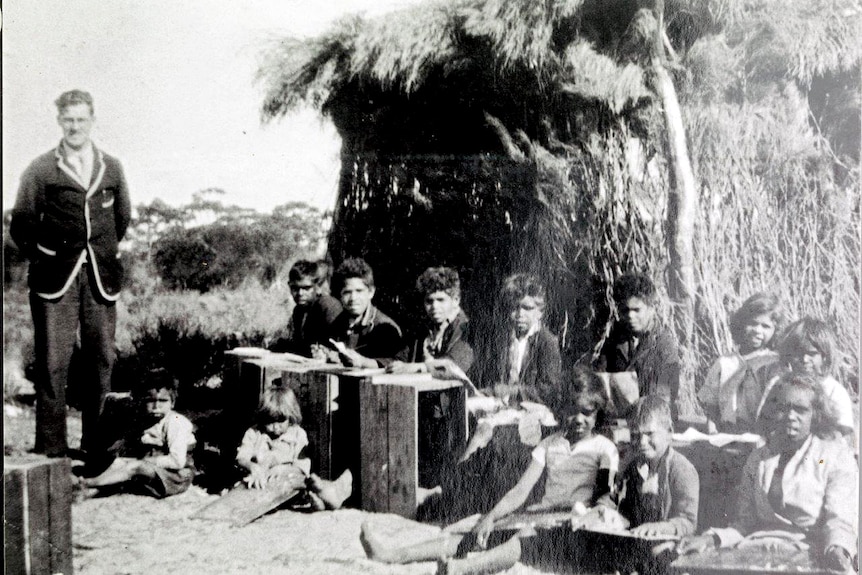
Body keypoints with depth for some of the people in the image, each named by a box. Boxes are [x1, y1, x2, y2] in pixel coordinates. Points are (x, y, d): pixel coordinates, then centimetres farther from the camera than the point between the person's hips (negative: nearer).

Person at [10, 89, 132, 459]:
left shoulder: (111, 168, 10)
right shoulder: (41, 170, 2)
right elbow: (21, 224, 6)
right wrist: (43, 260, 3)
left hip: (101, 279, 3)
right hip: (56, 280, -3)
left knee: (102, 360, 5)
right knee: (53, 362, -4)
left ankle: (97, 444, 16)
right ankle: (51, 449, 4)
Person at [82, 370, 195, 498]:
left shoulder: (177, 423, -16)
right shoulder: (146, 422, 9)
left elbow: (177, 461, -23)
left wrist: (147, 461, -16)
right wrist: (140, 441, -7)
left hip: (176, 476, -8)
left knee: (136, 466, -24)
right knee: (119, 461, -5)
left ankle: (89, 483, -20)